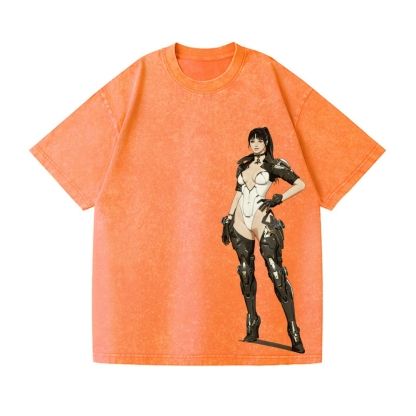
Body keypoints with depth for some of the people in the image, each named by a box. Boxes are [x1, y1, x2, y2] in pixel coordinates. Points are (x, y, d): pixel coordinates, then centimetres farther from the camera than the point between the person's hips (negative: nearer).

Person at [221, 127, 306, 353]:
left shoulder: (274, 165, 1)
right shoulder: (243, 165, 14)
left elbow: (300, 184, -2)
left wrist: (279, 198, -11)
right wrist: (228, 219, 10)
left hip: (262, 221, -5)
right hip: (240, 222, 5)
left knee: (276, 274, -10)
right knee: (245, 273, 7)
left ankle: (293, 330, -6)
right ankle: (252, 326, 18)